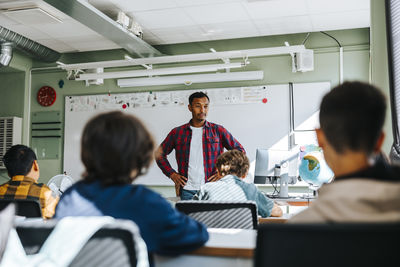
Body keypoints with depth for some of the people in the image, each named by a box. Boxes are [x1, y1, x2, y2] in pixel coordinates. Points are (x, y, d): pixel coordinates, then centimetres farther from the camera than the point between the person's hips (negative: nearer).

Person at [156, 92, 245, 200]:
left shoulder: (218, 131, 7)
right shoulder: (177, 132, 9)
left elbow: (240, 151, 9)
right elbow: (160, 154, 18)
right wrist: (172, 174, 7)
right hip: (187, 190, 1)